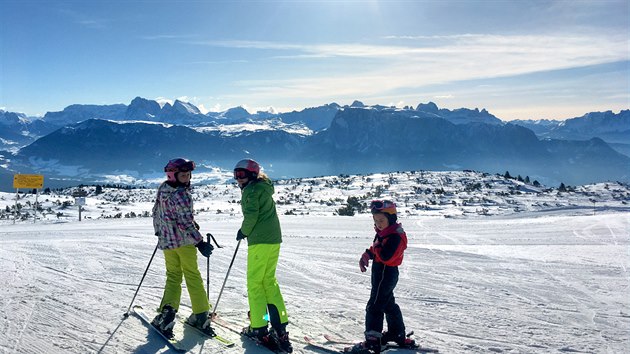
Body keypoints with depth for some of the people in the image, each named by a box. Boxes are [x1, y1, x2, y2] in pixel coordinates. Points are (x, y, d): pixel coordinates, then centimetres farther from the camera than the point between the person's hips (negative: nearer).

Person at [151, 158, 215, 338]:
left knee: (173, 276, 15)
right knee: (192, 276, 5)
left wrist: (159, 232, 29)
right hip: (184, 241, -6)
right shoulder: (182, 195, -21)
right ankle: (200, 315, 9)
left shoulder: (162, 190, 4)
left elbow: (156, 212, 16)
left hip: (166, 241, 6)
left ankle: (168, 310, -2)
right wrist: (199, 242, -23)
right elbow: (185, 223, -25)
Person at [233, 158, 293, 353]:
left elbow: (251, 215, -15)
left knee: (254, 283, 0)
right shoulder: (264, 189, 21)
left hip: (259, 240, -9)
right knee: (269, 280, 12)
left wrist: (243, 231, 0)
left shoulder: (251, 190, -5)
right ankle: (279, 327, 9)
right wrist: (247, 231, 14)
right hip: (274, 239, 9)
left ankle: (259, 328, 1)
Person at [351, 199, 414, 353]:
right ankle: (397, 334, 36)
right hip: (381, 273, 10)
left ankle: (372, 341, -3)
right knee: (389, 304, 22)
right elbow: (376, 249, 18)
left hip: (386, 274, -10)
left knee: (374, 307, -7)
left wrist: (375, 246, -15)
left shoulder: (395, 236, -22)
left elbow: (385, 256, -30)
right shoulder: (383, 232, 8)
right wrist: (366, 255, 0)